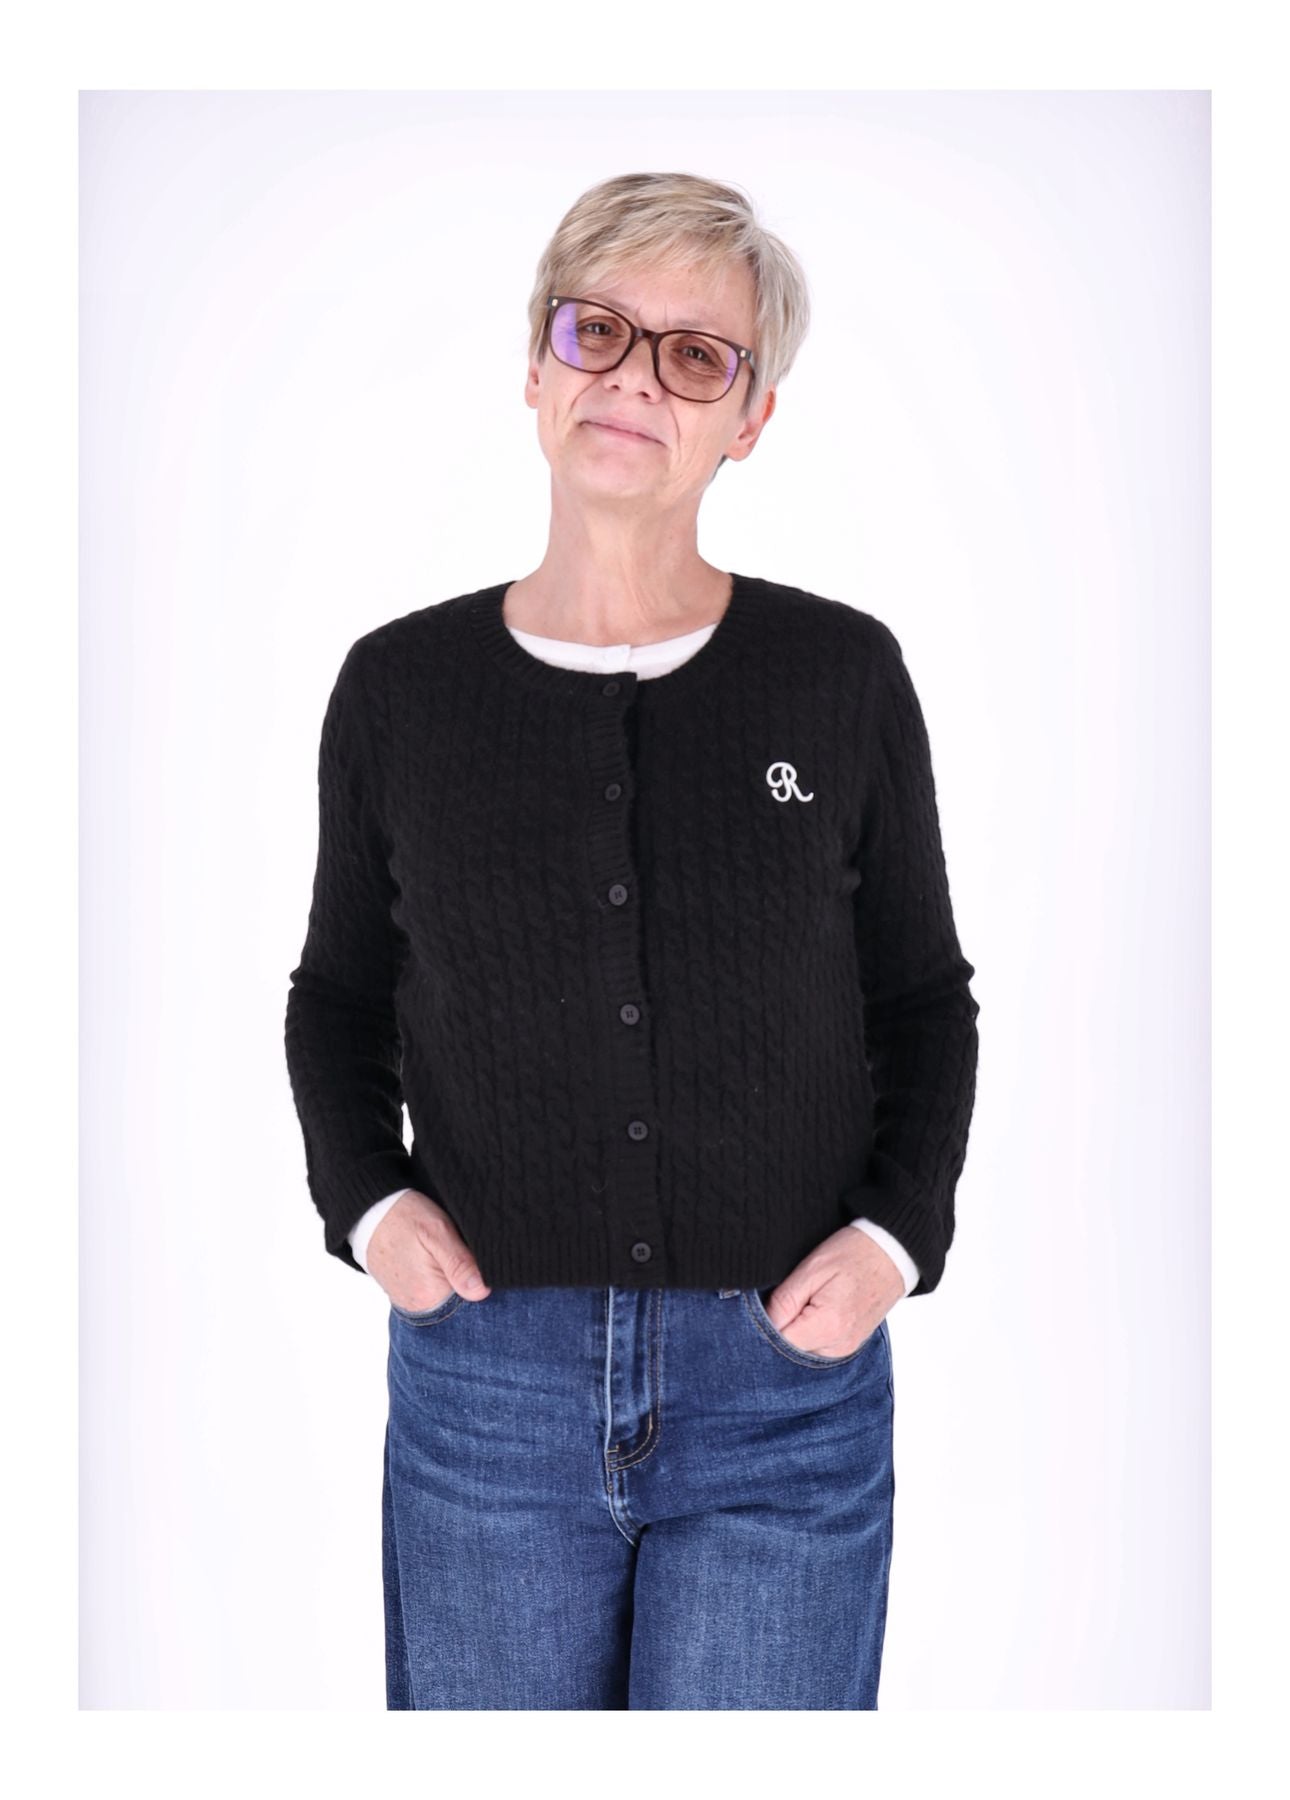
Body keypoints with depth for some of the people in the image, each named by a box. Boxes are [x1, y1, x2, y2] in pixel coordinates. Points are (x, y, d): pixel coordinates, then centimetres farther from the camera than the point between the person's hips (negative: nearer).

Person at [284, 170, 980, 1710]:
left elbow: (927, 1002, 8)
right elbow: (339, 994, 13)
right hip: (486, 1380, 1)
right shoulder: (399, 686, 0)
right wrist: (363, 1198, -4)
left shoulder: (844, 676, -2)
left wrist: (898, 1232, -7)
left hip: (787, 1391, 0)